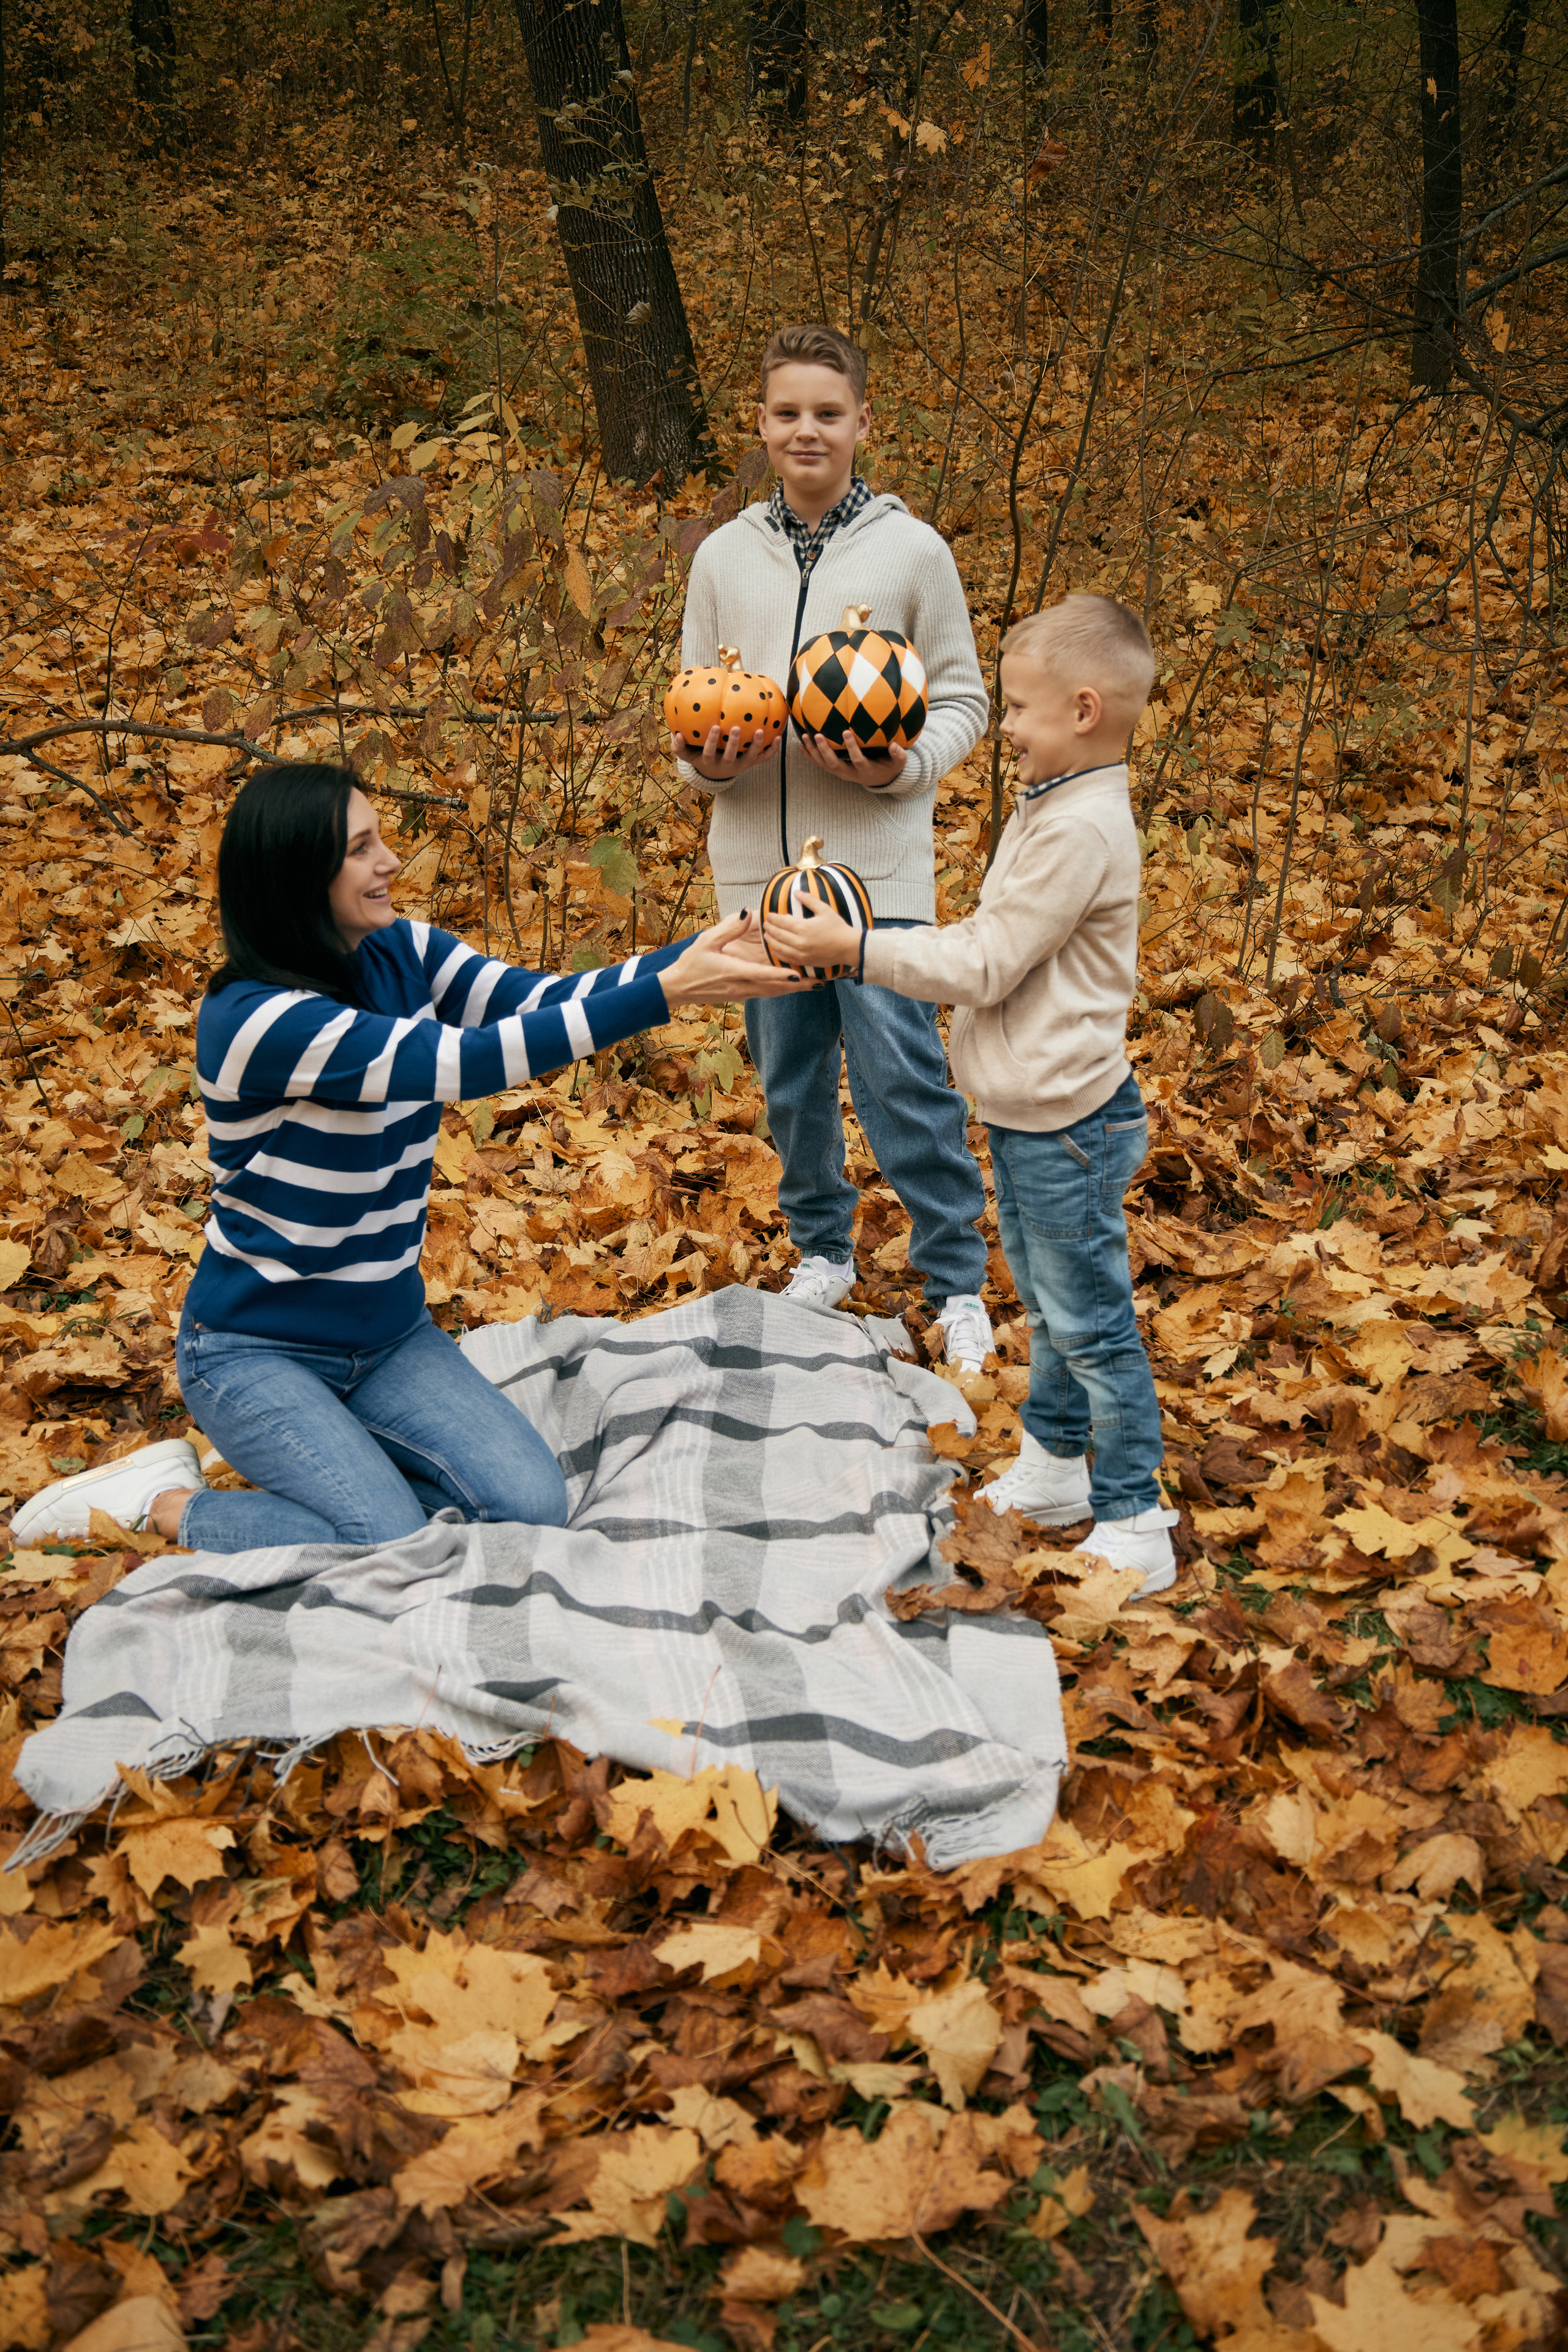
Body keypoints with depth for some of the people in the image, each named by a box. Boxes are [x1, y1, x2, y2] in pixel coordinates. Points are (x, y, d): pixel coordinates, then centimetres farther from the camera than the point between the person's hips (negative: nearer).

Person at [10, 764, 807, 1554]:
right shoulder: (255, 1019, -26)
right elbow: (464, 1062, -33)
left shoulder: (402, 954, -2)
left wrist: (710, 952, -26)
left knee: (532, 1509, -10)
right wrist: (667, 991, -35)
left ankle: (326, 1455, 12)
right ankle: (162, 1504, 1)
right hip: (255, 1351, -7)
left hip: (388, 1333, 7)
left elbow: (546, 1000, -12)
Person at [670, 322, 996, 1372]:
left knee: (904, 1076, -5)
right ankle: (824, 1251, 34)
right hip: (757, 861, 4)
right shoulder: (724, 555, 6)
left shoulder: (912, 550, -2)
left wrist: (902, 768, -17)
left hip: (876, 863, -3)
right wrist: (710, 760, -10)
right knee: (788, 1077, 14)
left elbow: (964, 702, 3)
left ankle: (958, 1282, 11)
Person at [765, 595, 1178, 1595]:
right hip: (1030, 1111, 11)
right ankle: (1053, 1471, 39)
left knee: (1090, 1323, -1)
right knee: (1050, 1303, 23)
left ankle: (1135, 1528, 10)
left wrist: (855, 947, -20)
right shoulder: (1054, 808, 9)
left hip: (1066, 1124, -10)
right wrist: (865, 949, 9)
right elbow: (994, 946, 15)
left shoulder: (1080, 829, -24)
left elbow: (986, 967, -23)